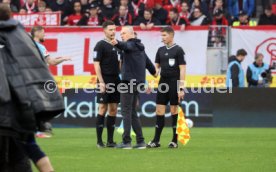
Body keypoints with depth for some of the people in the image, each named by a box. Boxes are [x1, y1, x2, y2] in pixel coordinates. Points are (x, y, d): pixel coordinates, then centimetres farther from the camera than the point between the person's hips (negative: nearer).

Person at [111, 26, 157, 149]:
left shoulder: (132, 44, -7)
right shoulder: (140, 47, 20)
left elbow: (126, 46, -32)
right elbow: (147, 61, 34)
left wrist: (117, 43, -54)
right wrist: (153, 71, 53)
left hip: (129, 81, -9)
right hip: (138, 82, 9)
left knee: (126, 111, -7)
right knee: (132, 112, 13)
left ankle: (126, 141, -9)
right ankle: (140, 141, 10)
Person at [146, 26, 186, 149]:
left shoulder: (178, 50, -5)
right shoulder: (161, 50, 12)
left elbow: (182, 69, -8)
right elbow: (156, 67, 16)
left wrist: (181, 88, -14)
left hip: (174, 83, -5)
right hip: (163, 82, 5)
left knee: (174, 111, -1)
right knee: (159, 111, 2)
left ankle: (175, 141, 6)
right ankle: (156, 141, 4)